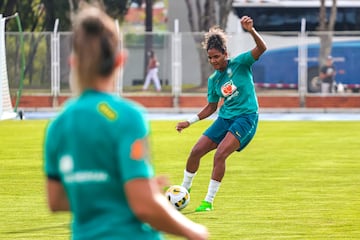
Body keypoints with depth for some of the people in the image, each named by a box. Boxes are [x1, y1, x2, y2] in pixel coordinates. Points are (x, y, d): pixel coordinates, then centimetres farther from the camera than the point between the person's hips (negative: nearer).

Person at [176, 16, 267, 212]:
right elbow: (211, 107, 19)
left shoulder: (240, 64, -7)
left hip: (246, 117, -7)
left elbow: (261, 48, -20)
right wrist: (189, 122, 14)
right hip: (225, 118, 7)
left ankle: (209, 201, -15)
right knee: (196, 151, 2)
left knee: (220, 155, -22)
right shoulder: (213, 80, 8)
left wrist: (251, 31, -37)